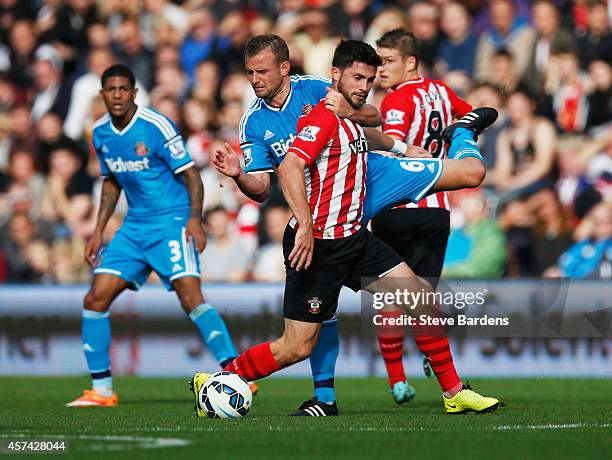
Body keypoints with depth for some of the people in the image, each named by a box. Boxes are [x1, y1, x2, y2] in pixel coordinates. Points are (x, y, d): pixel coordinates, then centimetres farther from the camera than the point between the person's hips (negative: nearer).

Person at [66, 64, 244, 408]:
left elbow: (191, 175, -11)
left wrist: (195, 219, -24)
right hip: (135, 226, 7)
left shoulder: (156, 126, -14)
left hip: (172, 221, -7)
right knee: (96, 299, -2)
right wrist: (99, 231, 17)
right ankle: (102, 389, 9)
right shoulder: (101, 133, 6)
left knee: (190, 295, -24)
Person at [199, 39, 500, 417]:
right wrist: (305, 226, -34)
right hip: (318, 244, -9)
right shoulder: (324, 117, -13)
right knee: (298, 347, -7)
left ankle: (454, 393, 11)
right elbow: (290, 168, -27)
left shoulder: (348, 122, 16)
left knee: (421, 298, 3)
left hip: (353, 238, 9)